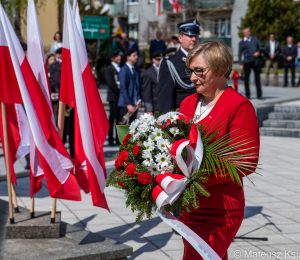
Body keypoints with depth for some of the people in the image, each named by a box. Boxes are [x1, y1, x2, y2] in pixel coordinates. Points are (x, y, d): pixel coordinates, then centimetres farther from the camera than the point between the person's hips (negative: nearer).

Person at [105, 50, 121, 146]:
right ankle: (110, 139, 1)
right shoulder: (109, 69, -4)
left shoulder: (121, 68, 16)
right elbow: (111, 84, -12)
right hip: (114, 97, -6)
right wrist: (120, 92, -10)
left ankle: (118, 139, 8)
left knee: (120, 119, 5)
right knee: (113, 118, -4)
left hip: (121, 97, 6)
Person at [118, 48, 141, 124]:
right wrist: (128, 104, -19)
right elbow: (123, 88, -13)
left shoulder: (135, 70, 15)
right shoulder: (124, 70, -8)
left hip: (134, 104, 7)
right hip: (125, 104, -7)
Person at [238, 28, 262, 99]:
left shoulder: (255, 39, 12)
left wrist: (258, 52, -7)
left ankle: (259, 95, 4)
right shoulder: (242, 43, 4)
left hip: (256, 61, 2)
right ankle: (247, 95, 11)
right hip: (247, 62, -2)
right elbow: (240, 54, 2)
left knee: (257, 78, 1)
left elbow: (260, 46, 15)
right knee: (246, 79, 1)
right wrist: (241, 64, -7)